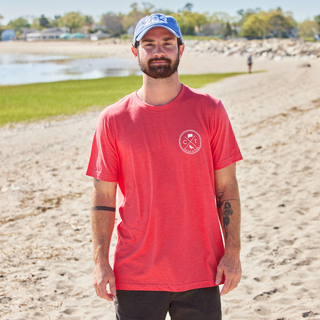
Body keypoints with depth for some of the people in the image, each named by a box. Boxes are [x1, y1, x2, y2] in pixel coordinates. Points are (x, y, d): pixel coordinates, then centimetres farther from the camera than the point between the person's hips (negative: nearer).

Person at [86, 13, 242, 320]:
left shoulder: (209, 110, 1)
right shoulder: (113, 120, 0)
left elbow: (226, 188, 2)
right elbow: (103, 197, 2)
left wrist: (232, 253, -2)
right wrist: (100, 262, -3)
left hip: (202, 273, 0)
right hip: (135, 277, 0)